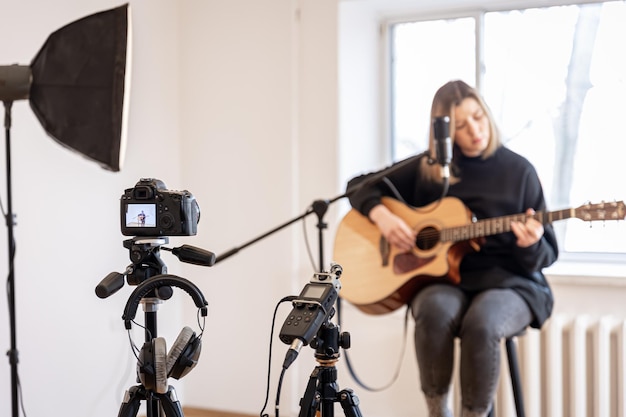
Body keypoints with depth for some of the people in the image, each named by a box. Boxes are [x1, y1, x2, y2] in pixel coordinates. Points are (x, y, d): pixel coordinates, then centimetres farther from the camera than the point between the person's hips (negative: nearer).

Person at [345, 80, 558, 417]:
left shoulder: (519, 171, 3)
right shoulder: (427, 169, 7)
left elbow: (546, 255, 3)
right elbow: (360, 185, 12)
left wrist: (531, 244, -21)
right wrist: (382, 215, -8)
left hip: (508, 280, -1)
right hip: (444, 278, 2)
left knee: (481, 323, -36)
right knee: (436, 311, -35)